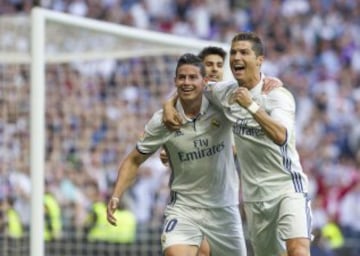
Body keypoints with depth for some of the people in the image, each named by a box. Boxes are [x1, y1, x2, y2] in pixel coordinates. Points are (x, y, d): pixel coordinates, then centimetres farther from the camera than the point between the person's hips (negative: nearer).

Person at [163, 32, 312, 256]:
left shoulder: (277, 95, -14)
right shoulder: (226, 92, 3)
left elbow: (280, 136, -33)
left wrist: (251, 105, -35)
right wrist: (169, 105, 7)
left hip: (287, 186, -6)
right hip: (255, 195, 7)